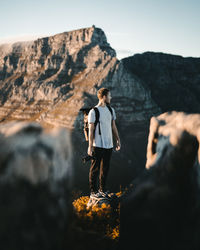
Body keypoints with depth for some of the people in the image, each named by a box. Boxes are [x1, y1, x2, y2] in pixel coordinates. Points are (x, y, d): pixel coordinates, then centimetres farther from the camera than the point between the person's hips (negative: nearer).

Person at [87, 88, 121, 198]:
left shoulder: (111, 110, 12)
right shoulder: (93, 112, -8)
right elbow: (91, 130, -9)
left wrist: (118, 140, 15)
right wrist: (90, 146, -12)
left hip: (109, 144, 6)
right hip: (97, 145, -6)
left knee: (105, 168, 12)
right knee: (95, 168, 0)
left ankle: (102, 189, 23)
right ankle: (93, 191, 8)